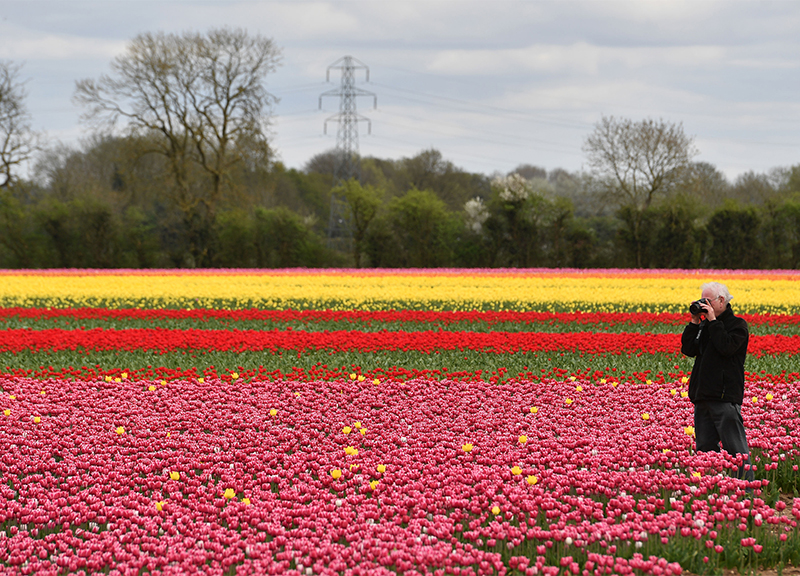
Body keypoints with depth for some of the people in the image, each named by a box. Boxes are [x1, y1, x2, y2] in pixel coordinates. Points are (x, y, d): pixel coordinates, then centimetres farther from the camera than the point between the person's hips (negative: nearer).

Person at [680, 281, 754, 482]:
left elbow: (726, 347, -20)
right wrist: (695, 322, 3)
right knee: (705, 447, 10)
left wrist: (713, 321, -12)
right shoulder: (705, 326, 17)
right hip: (703, 395, 8)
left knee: (735, 447, -10)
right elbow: (688, 349, 10)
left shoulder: (737, 325, -3)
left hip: (725, 396, -8)